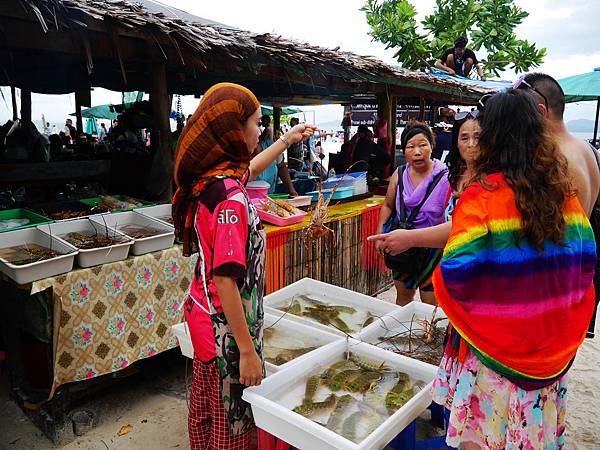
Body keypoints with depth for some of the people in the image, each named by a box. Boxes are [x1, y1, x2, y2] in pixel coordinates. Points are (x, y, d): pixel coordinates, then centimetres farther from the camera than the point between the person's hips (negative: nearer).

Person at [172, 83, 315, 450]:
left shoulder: (209, 178, 0)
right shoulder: (231, 198, -27)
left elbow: (249, 170, 23)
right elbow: (226, 281, -28)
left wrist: (287, 140, 32)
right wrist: (248, 351, -22)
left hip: (204, 314, 9)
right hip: (227, 327, -9)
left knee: (206, 412, 26)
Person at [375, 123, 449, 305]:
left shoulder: (445, 178, -16)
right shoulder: (399, 174, -2)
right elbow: (388, 206, 11)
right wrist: (380, 234, 0)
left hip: (432, 248, -4)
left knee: (431, 303, 7)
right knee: (403, 296, 23)